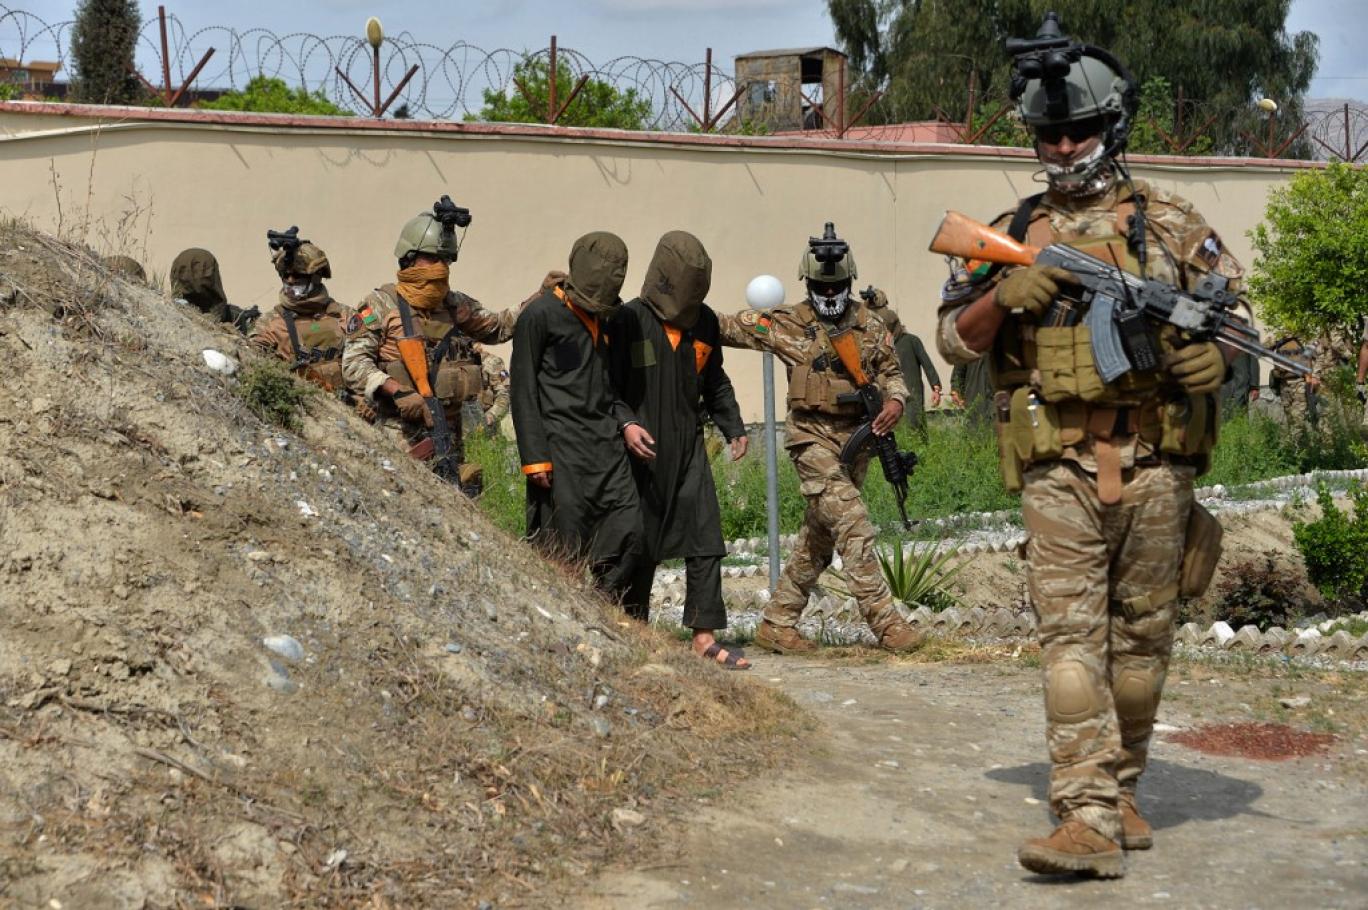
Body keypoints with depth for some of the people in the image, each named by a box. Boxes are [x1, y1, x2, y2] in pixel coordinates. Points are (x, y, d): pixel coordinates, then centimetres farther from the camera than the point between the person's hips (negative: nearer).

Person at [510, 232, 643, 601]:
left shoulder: (605, 318, 17)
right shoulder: (540, 315, -6)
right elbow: (523, 390, -8)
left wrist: (623, 424, 8)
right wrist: (535, 458, -13)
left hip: (605, 444, 7)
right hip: (561, 446, -7)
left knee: (627, 534, -2)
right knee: (563, 546, -6)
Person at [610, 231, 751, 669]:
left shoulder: (704, 321, 9)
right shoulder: (629, 320, -8)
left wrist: (733, 428, 13)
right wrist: (626, 424, -22)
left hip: (690, 450, 5)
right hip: (644, 452, -5)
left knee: (706, 542, -2)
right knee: (640, 546, 4)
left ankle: (705, 637, 2)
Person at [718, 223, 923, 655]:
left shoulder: (869, 324, 7)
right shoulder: (787, 324, -2)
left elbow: (890, 370, 17)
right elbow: (729, 326, 3)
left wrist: (895, 399, -4)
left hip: (856, 437, 5)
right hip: (814, 438, -5)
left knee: (819, 537, 9)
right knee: (854, 527, -15)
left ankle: (778, 623, 19)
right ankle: (886, 623, -14)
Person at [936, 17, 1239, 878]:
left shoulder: (1170, 224, 8)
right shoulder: (1014, 233, 11)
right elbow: (956, 340, 12)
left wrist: (1219, 352, -13)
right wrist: (1003, 295, -8)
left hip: (1153, 464, 0)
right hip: (1057, 470, 0)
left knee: (1142, 635, 8)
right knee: (1072, 636, -8)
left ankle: (1122, 787, 25)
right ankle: (1088, 817, -12)